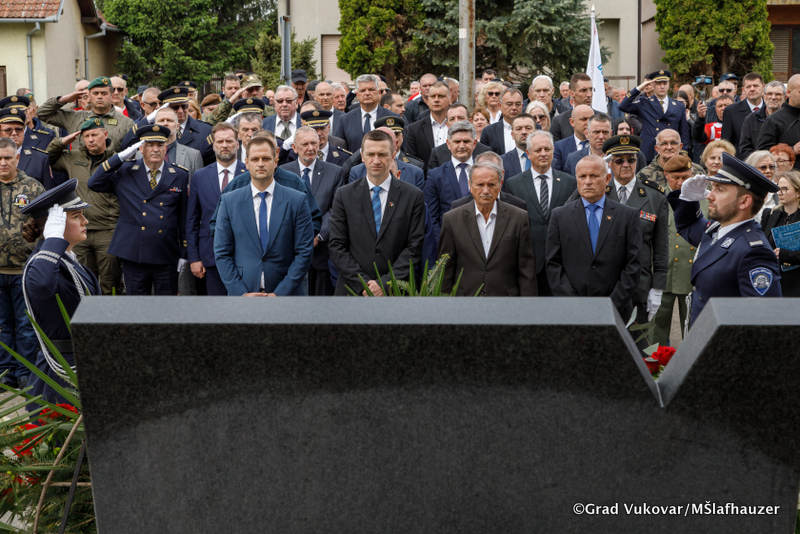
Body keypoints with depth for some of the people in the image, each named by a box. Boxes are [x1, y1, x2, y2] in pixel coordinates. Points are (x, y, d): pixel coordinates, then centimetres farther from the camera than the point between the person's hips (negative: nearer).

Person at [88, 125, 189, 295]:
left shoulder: (180, 175, 6)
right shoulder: (125, 171, 6)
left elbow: (184, 217, 6)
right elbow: (94, 184, -3)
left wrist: (184, 254, 3)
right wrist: (121, 156, -7)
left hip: (166, 258, 0)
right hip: (133, 255, 0)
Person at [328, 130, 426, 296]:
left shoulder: (413, 196, 2)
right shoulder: (344, 195, 5)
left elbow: (414, 247, -2)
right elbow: (336, 246, 1)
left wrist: (386, 283, -12)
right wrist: (363, 282, -10)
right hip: (352, 290, 1)